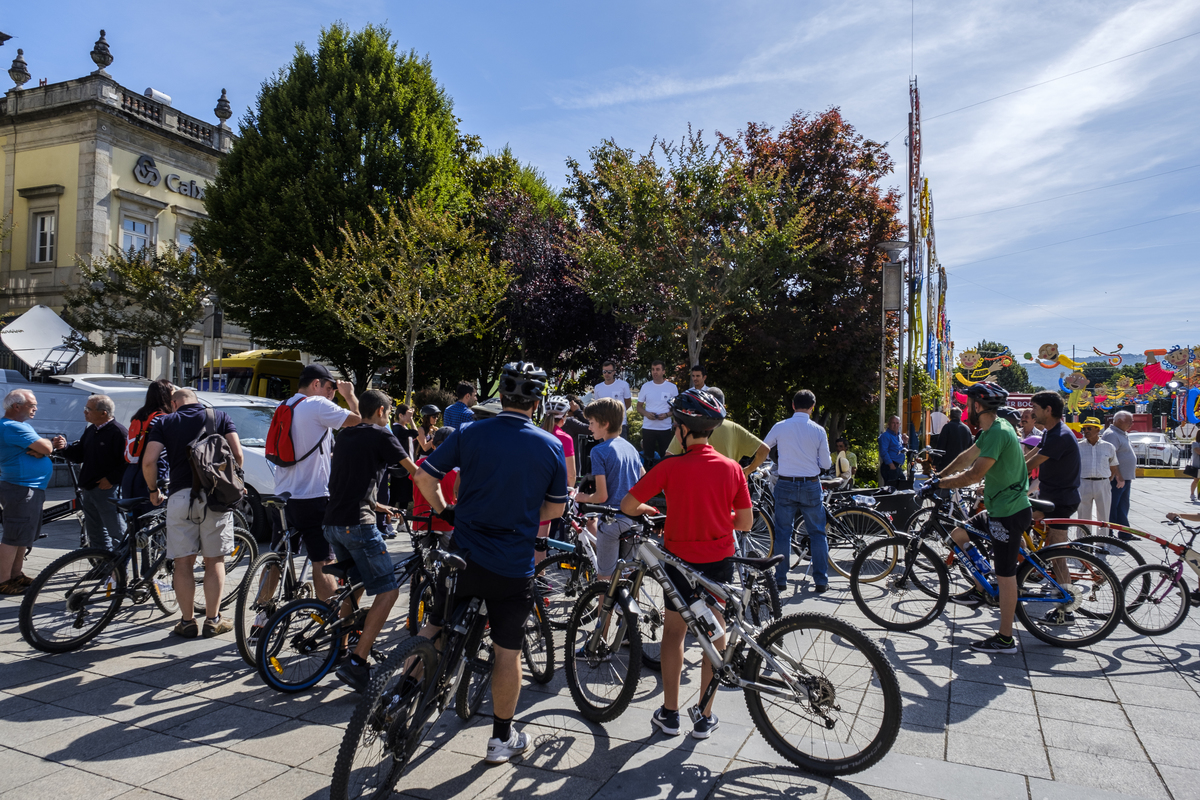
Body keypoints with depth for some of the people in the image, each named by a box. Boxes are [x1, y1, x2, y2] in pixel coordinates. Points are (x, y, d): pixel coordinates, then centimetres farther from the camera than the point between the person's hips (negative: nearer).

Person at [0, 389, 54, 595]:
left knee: (25, 535, 18)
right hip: (21, 490, -11)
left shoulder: (22, 425, 16)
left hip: (33, 489, 11)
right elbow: (47, 448, -22)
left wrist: (39, 449, -11)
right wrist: (49, 443, 0)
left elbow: (44, 449, 11)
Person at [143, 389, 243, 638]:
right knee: (214, 561, 8)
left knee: (183, 563, 8)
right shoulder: (219, 416, 11)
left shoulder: (164, 422, 10)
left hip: (180, 496, 0)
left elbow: (149, 461, -2)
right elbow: (237, 453, -1)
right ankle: (213, 621, 13)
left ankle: (187, 622, 13)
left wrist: (154, 490, 13)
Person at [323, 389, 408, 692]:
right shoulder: (381, 436, -5)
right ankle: (356, 663, -12)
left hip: (332, 522, 9)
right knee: (388, 590, -6)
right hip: (357, 524, -9)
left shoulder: (345, 435, 18)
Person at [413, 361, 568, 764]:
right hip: (514, 568, 0)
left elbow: (424, 476, -1)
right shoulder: (551, 446, -5)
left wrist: (443, 510, 16)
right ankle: (502, 738, 25)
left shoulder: (470, 433, -6)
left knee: (435, 627, 23)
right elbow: (555, 508, 3)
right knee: (508, 651, 13)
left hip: (463, 555, 1)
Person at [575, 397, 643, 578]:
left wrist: (584, 497, 2)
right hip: (634, 519, 8)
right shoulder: (630, 447, 8)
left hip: (613, 521, -7)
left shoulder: (599, 451, -14)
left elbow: (601, 496, -17)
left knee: (606, 577, 5)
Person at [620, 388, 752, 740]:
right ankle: (705, 718, 22)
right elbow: (745, 523, -3)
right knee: (714, 635, 14)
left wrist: (649, 510, 9)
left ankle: (669, 713, 24)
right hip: (719, 560, 2)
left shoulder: (670, 467, -16)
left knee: (674, 632, 16)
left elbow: (627, 506, -11)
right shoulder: (731, 468, -7)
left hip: (680, 560, -2)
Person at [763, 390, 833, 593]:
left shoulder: (780, 427, -3)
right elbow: (826, 464, 1)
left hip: (785, 485, 0)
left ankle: (780, 580, 11)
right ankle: (821, 581, 12)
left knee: (782, 533, 7)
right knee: (817, 533, 10)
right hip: (811, 486, 0)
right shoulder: (818, 431, -4)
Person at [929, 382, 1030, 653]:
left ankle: (1005, 639, 7)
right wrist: (937, 478, 20)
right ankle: (980, 589, 24)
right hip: (1002, 509, 10)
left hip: (1009, 513, -10)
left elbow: (975, 474, -26)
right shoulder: (992, 429, 11)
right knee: (958, 532, 17)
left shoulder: (998, 432, -21)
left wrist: (940, 484, -17)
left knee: (1005, 575, -2)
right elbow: (967, 457, 20)